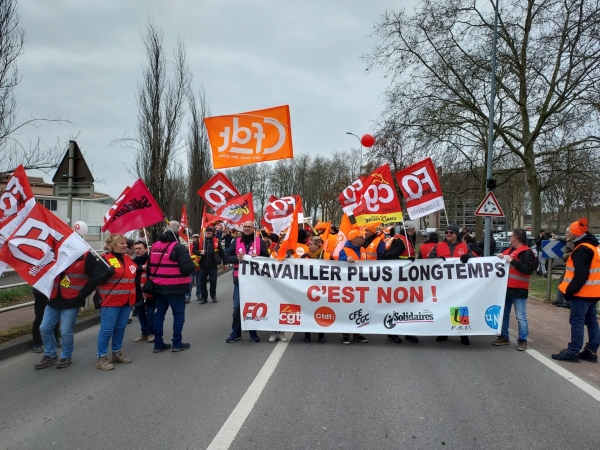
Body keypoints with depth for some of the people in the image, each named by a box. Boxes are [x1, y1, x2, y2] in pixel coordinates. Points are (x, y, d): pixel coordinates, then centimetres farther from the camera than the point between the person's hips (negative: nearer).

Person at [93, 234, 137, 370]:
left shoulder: (128, 258, 11)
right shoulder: (105, 260, -10)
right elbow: (96, 280, -16)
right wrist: (109, 271, -29)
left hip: (126, 301, 7)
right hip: (111, 302, -7)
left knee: (120, 328, 14)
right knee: (107, 329, -3)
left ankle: (117, 353, 27)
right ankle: (101, 358, 5)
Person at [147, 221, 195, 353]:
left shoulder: (155, 246, 8)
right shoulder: (179, 247, -15)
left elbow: (150, 267, 15)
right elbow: (187, 268, -23)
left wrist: (153, 281, 26)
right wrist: (193, 266, -1)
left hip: (158, 287, 7)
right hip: (175, 288, -7)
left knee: (159, 313, 14)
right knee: (178, 314, 6)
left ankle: (158, 344, 19)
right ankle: (177, 343, 10)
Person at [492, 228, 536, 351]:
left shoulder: (527, 252, -9)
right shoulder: (509, 250, 15)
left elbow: (529, 269, -21)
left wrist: (512, 261, -24)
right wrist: (501, 258, 6)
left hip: (519, 290, -8)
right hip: (506, 288, 8)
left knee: (521, 317, -4)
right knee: (504, 314, 13)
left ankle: (523, 341, 4)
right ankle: (504, 337, 23)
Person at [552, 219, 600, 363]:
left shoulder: (582, 249, -19)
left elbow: (580, 275, -24)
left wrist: (569, 291, -20)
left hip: (582, 292, -10)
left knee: (577, 321, -5)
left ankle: (573, 352, -1)